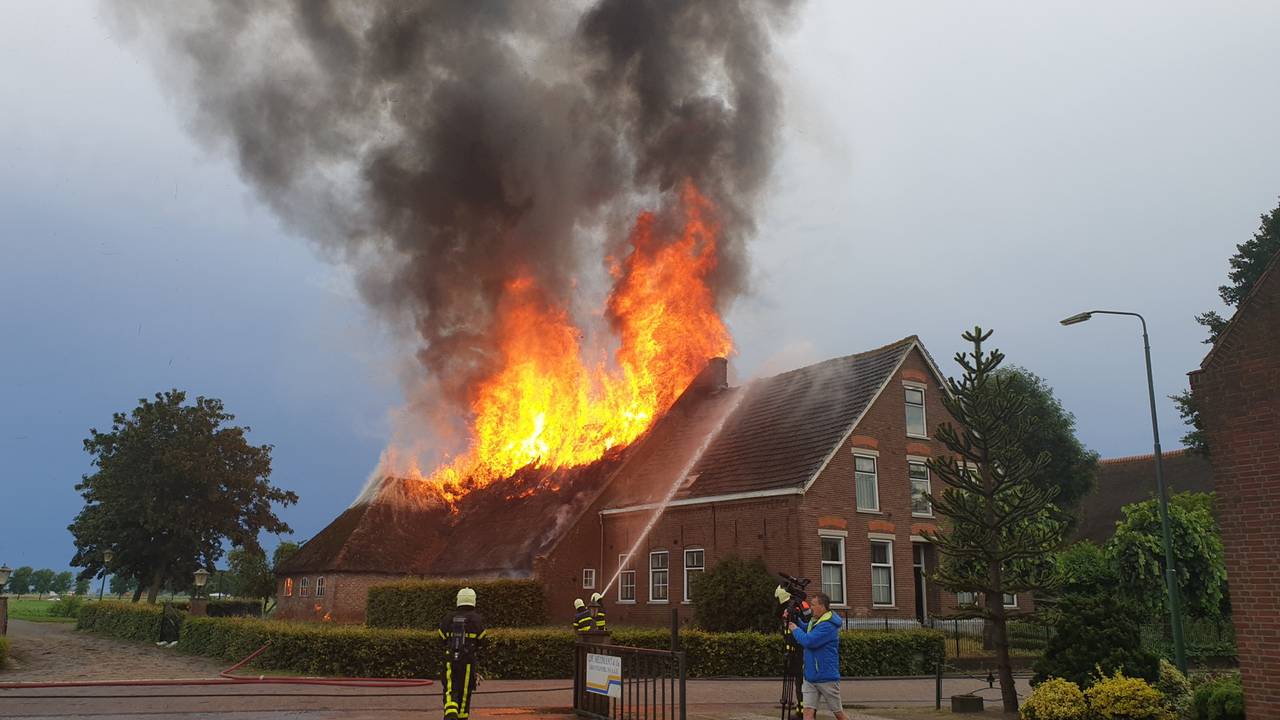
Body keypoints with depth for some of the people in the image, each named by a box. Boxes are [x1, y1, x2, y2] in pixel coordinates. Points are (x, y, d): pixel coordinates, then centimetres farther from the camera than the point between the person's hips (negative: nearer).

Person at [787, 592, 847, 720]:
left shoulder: (828, 625, -21)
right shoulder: (815, 621, 9)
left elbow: (808, 641, -28)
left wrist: (795, 629, -10)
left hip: (827, 678, -8)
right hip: (810, 677, 8)